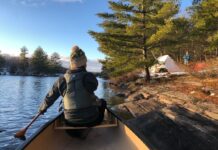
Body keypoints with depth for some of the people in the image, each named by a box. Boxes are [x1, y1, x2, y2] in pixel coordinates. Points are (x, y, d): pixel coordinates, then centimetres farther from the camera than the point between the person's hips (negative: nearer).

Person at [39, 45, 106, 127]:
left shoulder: (62, 80, -8)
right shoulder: (89, 77, -16)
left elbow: (50, 98, 4)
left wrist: (42, 108, 23)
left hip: (71, 122, 4)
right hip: (91, 120, -3)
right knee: (102, 102, 22)